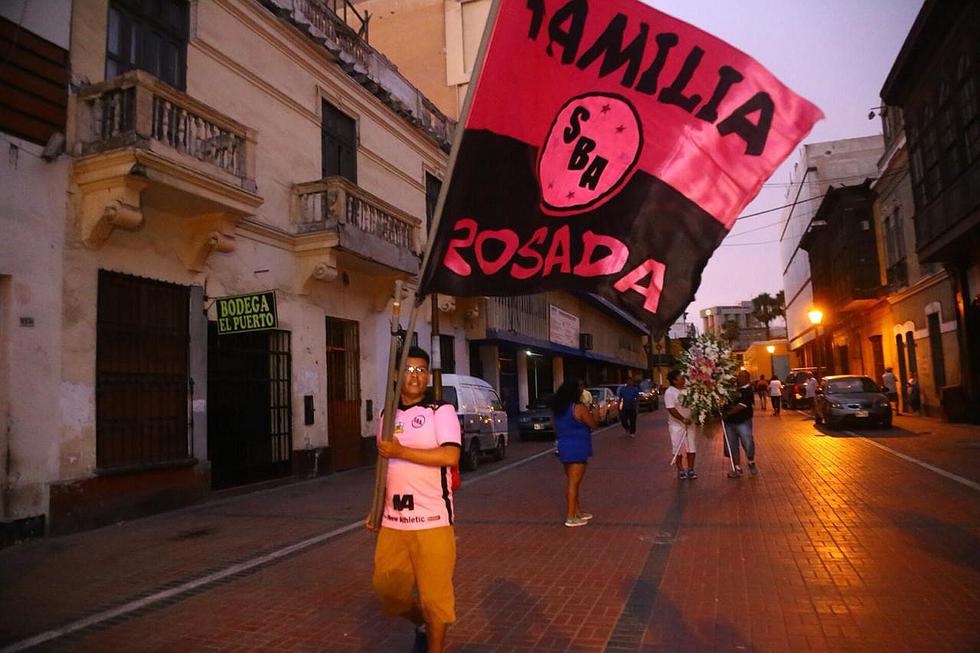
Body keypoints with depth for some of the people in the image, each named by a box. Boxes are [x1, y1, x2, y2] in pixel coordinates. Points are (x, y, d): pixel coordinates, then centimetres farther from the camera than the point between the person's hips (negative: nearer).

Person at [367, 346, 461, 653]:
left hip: (432, 520, -6)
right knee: (387, 589, 13)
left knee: (434, 593, 1)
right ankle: (422, 625, 41)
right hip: (392, 521, 6)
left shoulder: (441, 411, -6)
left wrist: (401, 451, -19)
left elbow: (450, 456, -20)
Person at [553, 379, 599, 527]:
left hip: (564, 447, 8)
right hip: (577, 448, -8)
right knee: (573, 483, -3)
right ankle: (571, 517, 1)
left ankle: (578, 511, 29)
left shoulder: (558, 409, 6)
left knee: (571, 481, 18)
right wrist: (590, 412, 9)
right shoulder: (579, 408, -15)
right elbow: (593, 424, -9)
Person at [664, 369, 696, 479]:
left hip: (688, 424, 6)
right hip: (676, 425, -5)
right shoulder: (669, 392, -15)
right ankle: (680, 470, 16)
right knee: (678, 449, 3)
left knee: (691, 448, 7)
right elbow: (671, 409, -20)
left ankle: (690, 469, 19)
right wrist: (683, 419, -21)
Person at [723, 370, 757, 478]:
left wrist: (727, 413, -20)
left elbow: (741, 406, -19)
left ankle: (751, 463, 25)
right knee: (732, 447, 8)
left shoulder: (747, 391, -9)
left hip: (743, 421, -5)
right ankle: (737, 469, 19)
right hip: (729, 422, 5)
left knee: (748, 444, -4)